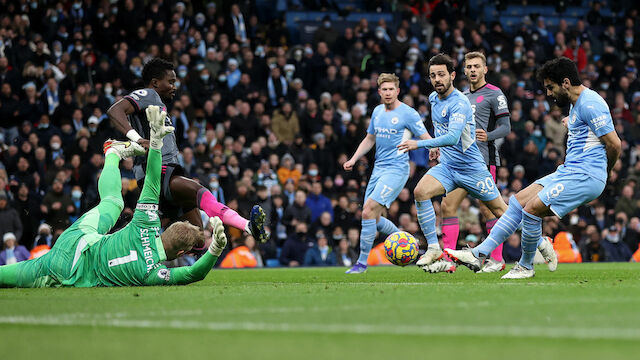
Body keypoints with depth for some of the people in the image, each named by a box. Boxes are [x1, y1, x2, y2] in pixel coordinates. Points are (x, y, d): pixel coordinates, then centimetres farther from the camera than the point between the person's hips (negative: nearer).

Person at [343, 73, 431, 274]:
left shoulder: (408, 113, -8)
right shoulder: (378, 112, 13)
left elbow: (426, 139, -9)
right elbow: (369, 139, 25)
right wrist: (354, 159, 14)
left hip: (397, 169, -8)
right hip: (379, 168, 8)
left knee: (368, 211, -18)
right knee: (374, 218, 7)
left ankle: (362, 263, -11)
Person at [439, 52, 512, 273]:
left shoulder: (494, 94, -4)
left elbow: (506, 127, -10)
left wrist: (488, 136, -28)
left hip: (484, 160, -7)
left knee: (486, 208, -7)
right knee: (448, 205, -1)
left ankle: (497, 259, 2)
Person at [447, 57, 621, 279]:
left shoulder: (589, 104, -15)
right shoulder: (576, 103, 16)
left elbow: (615, 144, -16)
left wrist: (604, 172, 0)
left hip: (585, 177, -10)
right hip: (568, 172, 10)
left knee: (531, 209, -16)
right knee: (518, 202, 5)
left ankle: (526, 266, 3)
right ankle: (479, 254, 4)